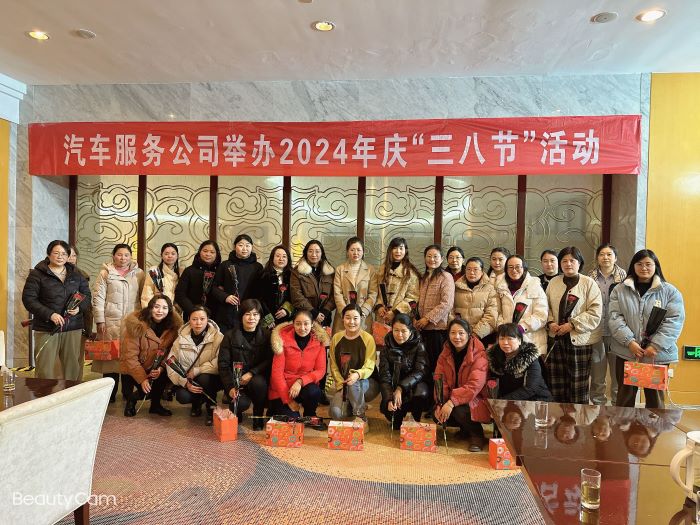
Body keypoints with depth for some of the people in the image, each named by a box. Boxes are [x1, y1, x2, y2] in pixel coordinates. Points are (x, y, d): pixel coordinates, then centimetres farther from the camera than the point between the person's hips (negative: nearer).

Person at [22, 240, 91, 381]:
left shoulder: (76, 274, 12)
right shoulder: (37, 274, 0)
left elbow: (87, 294, 16)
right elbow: (28, 299, -6)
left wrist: (79, 307, -6)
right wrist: (50, 314, -17)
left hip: (73, 328, 3)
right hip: (46, 328, -3)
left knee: (73, 366, 7)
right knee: (45, 369, -2)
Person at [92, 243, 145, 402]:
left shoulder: (139, 274, 8)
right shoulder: (105, 273, 3)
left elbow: (143, 297, 10)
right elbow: (98, 298, 0)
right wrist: (100, 321, -5)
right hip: (111, 322, -1)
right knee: (110, 355, 2)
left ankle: (128, 391, 18)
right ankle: (110, 393, 14)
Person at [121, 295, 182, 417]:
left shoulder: (173, 326, -8)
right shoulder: (136, 325, -19)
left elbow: (169, 352, -7)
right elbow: (130, 356, -19)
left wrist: (161, 368, -26)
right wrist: (142, 379, -25)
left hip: (156, 368, 4)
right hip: (132, 370, -4)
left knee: (168, 373, -25)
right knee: (148, 388, -25)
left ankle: (155, 404, 0)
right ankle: (132, 399, 11)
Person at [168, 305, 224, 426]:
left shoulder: (217, 337, -14)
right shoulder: (181, 338, -3)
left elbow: (219, 363, -24)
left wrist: (195, 371, -22)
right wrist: (185, 382, -20)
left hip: (209, 378, -3)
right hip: (187, 381, 3)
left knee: (204, 378, -34)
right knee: (182, 397, -25)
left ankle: (211, 408, -5)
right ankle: (196, 402, 14)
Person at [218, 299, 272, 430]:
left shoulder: (266, 335, 0)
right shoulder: (230, 336, 0)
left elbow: (270, 360, -6)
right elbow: (223, 364, -2)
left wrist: (251, 373, -20)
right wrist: (230, 387, -14)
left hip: (257, 378, 1)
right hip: (235, 380, 0)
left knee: (258, 382, -34)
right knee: (242, 403, -28)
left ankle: (258, 416, -5)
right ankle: (236, 414, 13)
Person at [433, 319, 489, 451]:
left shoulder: (479, 354, -18)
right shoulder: (446, 353, 1)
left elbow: (475, 385, -27)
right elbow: (440, 380, -4)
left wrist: (452, 402, -34)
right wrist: (439, 403, -19)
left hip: (478, 400, -6)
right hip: (451, 400, 6)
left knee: (458, 410, -32)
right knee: (437, 415, -15)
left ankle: (477, 435, -1)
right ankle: (465, 428, 14)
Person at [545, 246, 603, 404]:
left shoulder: (589, 283, -3)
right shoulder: (553, 282, 9)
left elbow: (595, 313, -10)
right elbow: (547, 307, 15)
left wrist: (572, 324, -15)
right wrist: (550, 322, -4)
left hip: (580, 339, -3)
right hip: (557, 339, 4)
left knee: (578, 384, 2)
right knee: (556, 384, 8)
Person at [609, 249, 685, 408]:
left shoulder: (670, 291, 2)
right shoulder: (619, 290, 5)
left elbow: (674, 321, -6)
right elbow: (615, 318, -2)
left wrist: (656, 346, -14)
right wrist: (629, 342, -15)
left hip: (658, 355, -1)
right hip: (626, 352, 1)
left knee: (655, 398, 10)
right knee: (625, 397, 9)